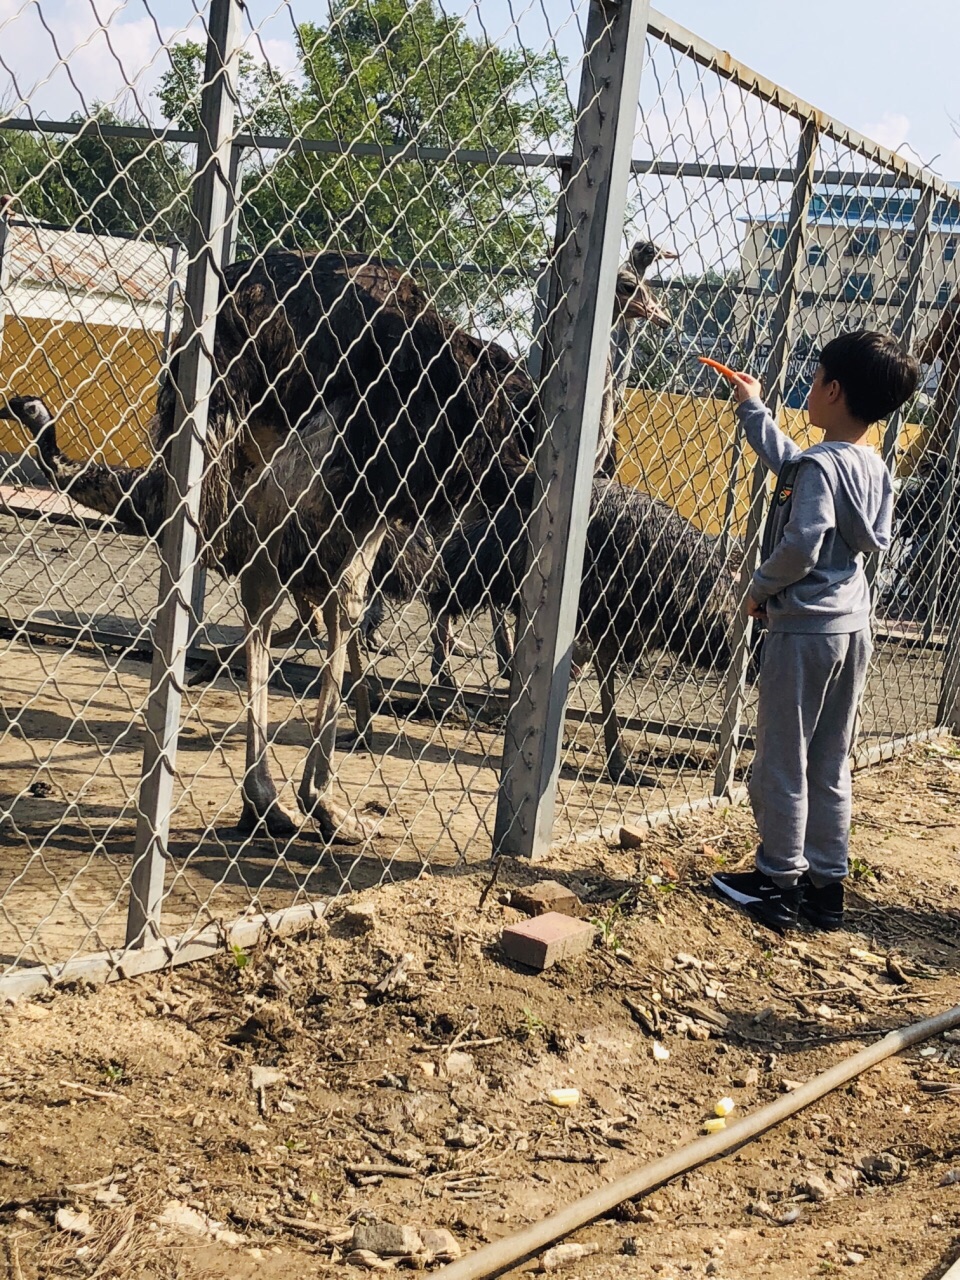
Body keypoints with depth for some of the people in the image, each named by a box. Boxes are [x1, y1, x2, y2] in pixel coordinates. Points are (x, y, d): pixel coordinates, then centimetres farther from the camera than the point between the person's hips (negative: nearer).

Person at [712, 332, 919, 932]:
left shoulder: (820, 466, -18)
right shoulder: (874, 466, 8)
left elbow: (800, 547, -26)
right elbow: (791, 463, 24)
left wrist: (760, 588, -8)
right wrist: (752, 408, 33)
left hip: (804, 631, -8)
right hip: (853, 630, 8)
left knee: (783, 763, 4)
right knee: (831, 766, 14)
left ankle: (778, 883, 13)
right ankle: (827, 883, 21)